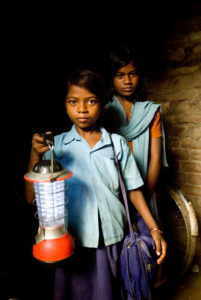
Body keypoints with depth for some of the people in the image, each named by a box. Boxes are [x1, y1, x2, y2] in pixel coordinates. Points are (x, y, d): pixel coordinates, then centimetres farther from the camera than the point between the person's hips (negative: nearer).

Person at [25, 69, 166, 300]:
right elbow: (32, 198, -7)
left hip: (112, 239, 1)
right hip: (73, 241, 0)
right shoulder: (57, 146, -4)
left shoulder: (118, 144, -2)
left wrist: (154, 229, 0)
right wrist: (35, 156, -20)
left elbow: (133, 190, 4)